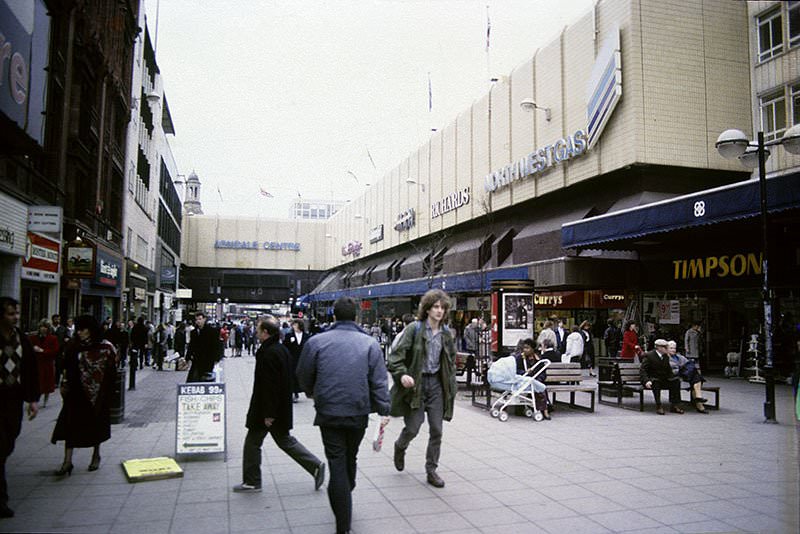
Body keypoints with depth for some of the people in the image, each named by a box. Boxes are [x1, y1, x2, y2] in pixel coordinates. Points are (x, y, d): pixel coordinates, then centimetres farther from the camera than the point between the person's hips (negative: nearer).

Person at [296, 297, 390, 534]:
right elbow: (379, 382, -7)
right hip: (359, 413, 2)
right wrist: (383, 410, 1)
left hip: (328, 413, -2)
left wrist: (313, 394, 27)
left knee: (337, 465, 2)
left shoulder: (316, 342, -5)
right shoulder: (370, 344, -5)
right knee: (350, 459, 22)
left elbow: (304, 376, 7)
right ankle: (345, 503, 42)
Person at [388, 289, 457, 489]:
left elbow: (451, 362, 15)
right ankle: (400, 446, 34)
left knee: (436, 430, 3)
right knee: (413, 428, 0)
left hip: (436, 383, 4)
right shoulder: (414, 329, -9)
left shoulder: (446, 334, 6)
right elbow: (396, 355, -13)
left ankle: (431, 471, 17)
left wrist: (451, 388, 11)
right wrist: (402, 374, -30)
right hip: (415, 383, -4)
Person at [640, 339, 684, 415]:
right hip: (652, 380, -6)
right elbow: (642, 370, -16)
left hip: (663, 380, 6)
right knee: (656, 382, -36)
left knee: (676, 380, -15)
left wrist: (674, 377, -2)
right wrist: (646, 381, -32)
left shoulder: (666, 356, 12)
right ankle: (658, 406, -32)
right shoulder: (649, 355, -10)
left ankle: (674, 406, -13)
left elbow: (668, 370, 19)